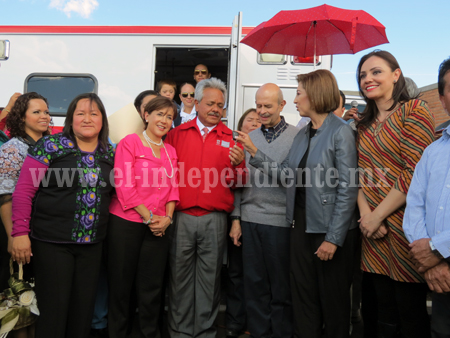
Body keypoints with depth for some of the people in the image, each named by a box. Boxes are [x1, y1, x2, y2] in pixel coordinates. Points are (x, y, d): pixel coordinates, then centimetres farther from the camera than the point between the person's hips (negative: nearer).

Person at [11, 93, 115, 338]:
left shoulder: (110, 153, 5)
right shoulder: (50, 146, -7)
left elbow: (116, 194, 13)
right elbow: (23, 191, -7)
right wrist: (21, 232, -12)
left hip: (92, 244, 4)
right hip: (52, 243, -4)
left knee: (84, 310, 13)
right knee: (53, 310, 5)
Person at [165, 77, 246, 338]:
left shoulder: (231, 138, 7)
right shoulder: (177, 134, 7)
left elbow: (238, 183, 4)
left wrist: (238, 164, -16)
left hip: (215, 220, 0)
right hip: (182, 217, 1)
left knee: (209, 276, 8)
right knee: (180, 275, 8)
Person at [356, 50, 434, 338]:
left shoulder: (414, 110, -5)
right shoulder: (365, 124, 16)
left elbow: (416, 172, -14)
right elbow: (359, 173, 9)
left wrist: (377, 215, -13)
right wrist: (365, 213, -7)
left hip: (404, 225, -6)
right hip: (373, 229, 6)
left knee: (412, 315, 4)